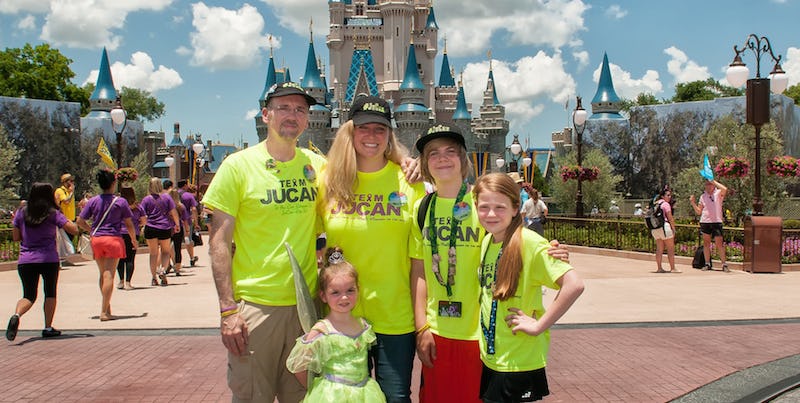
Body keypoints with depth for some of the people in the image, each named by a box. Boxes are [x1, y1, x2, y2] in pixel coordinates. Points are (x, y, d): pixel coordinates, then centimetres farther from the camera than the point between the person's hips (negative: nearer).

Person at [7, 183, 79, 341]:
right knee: (50, 293, 15)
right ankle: (48, 327, 15)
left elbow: (15, 237, 9)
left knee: (29, 295, 8)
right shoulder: (53, 214, -5)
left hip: (25, 261, 2)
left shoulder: (21, 213, 4)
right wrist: (68, 221, 11)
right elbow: (74, 230, -9)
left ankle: (16, 315, -22)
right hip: (48, 260, -2)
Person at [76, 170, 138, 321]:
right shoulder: (120, 202, -4)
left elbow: (80, 221, 4)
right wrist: (134, 240, 14)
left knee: (103, 274, 17)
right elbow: (129, 224, -1)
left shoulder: (93, 201, 4)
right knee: (109, 275, -6)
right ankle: (104, 311, -12)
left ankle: (107, 306, 25)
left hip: (96, 239, 4)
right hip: (114, 239, -4)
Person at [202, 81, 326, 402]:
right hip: (253, 305, -3)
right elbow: (218, 240, -5)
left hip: (305, 304, 3)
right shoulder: (238, 166, -3)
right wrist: (228, 309, -12)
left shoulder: (316, 165, 6)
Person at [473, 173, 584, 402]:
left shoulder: (529, 242, -18)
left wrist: (538, 325, -21)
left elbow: (574, 285, -27)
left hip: (519, 364, -7)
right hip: (489, 358, 7)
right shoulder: (487, 241, 4)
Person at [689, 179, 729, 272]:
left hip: (716, 222, -4)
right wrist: (692, 202, 0)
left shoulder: (718, 193, 2)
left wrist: (713, 181, -15)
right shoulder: (703, 196, 12)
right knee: (706, 243, 6)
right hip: (705, 222, 4)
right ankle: (707, 264, 13)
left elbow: (725, 189, -24)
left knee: (719, 243, -5)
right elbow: (698, 211, 14)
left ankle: (724, 264, 0)